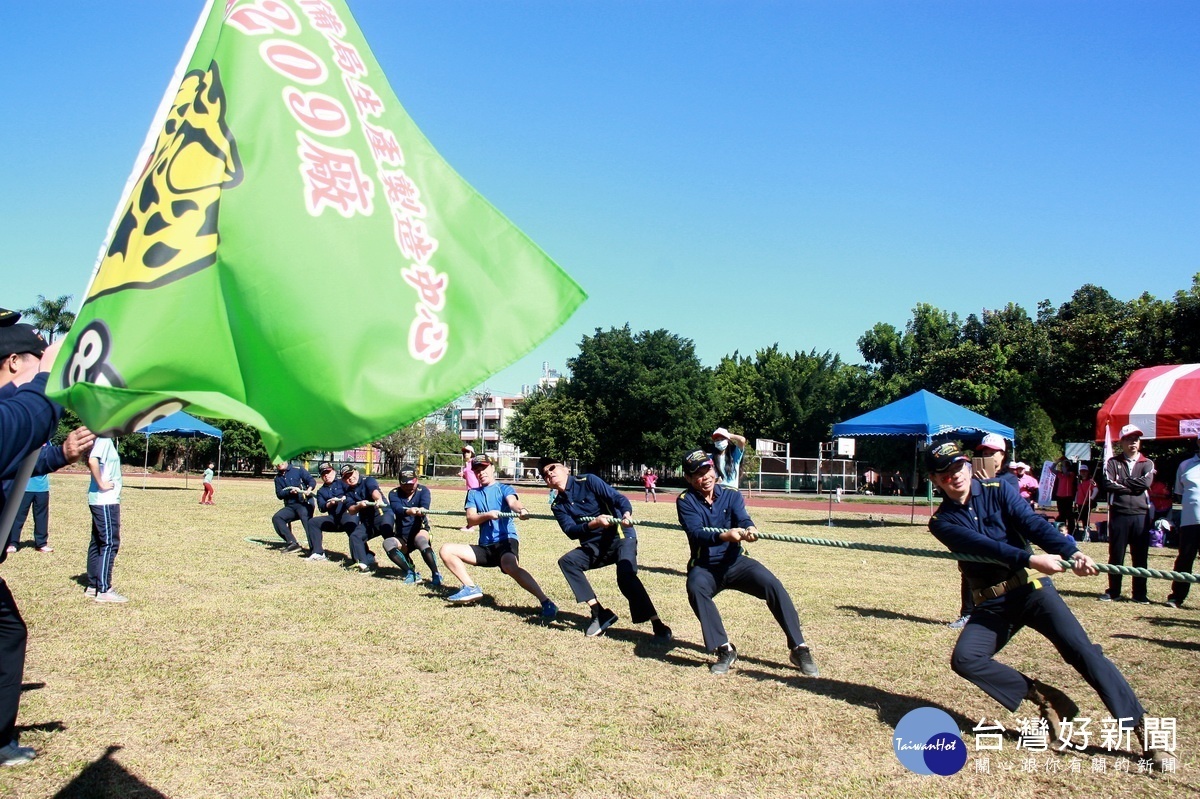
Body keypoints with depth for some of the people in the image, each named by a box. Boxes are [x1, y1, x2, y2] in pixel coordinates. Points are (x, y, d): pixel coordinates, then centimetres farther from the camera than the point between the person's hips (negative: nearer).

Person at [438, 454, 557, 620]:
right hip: (485, 547, 6)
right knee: (446, 550, -4)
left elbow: (512, 502, -20)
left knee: (510, 566, -38)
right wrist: (487, 515, -19)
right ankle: (471, 588, -5)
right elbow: (470, 520, 2)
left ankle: (547, 603, -40)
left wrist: (521, 510, -44)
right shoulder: (473, 493, 16)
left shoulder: (504, 489, 3)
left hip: (506, 541, -6)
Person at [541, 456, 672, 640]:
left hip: (621, 536, -5)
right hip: (594, 546, 5)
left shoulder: (588, 481, -5)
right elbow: (571, 531, -8)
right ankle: (599, 613, -16)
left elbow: (617, 497, -14)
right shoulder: (558, 506, 8)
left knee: (626, 575, -29)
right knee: (567, 561, -19)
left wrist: (627, 514, -35)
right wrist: (593, 523, -27)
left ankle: (658, 625, -23)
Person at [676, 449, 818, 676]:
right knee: (695, 588, -34)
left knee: (773, 585, -22)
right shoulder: (686, 501, -4)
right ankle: (724, 650, -24)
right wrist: (724, 535, -41)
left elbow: (743, 519, -16)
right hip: (704, 567, -2)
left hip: (735, 562, 2)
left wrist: (749, 529, -42)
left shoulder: (731, 495, 3)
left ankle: (798, 649, -11)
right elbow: (696, 533, -21)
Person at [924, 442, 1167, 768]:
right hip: (991, 606, 1)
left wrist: (1070, 551, -32)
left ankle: (1142, 729, -8)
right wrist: (1030, 559, -35)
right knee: (964, 659, -18)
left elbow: (1034, 524, -13)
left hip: (1030, 588, -1)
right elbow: (980, 544, -19)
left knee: (1081, 650, -17)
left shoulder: (997, 491, 1)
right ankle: (1044, 698, -5)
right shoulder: (942, 521, -1)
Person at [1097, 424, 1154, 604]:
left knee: (1141, 557, 5)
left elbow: (1146, 482, -9)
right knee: (1116, 555, 5)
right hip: (1118, 514, -1)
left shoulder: (1147, 463, 10)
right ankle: (1113, 591, 15)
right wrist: (1132, 486, -9)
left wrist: (1122, 482, -5)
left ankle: (1140, 593, 14)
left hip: (1141, 515, 1)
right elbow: (1106, 483, -9)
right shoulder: (1113, 462, 7)